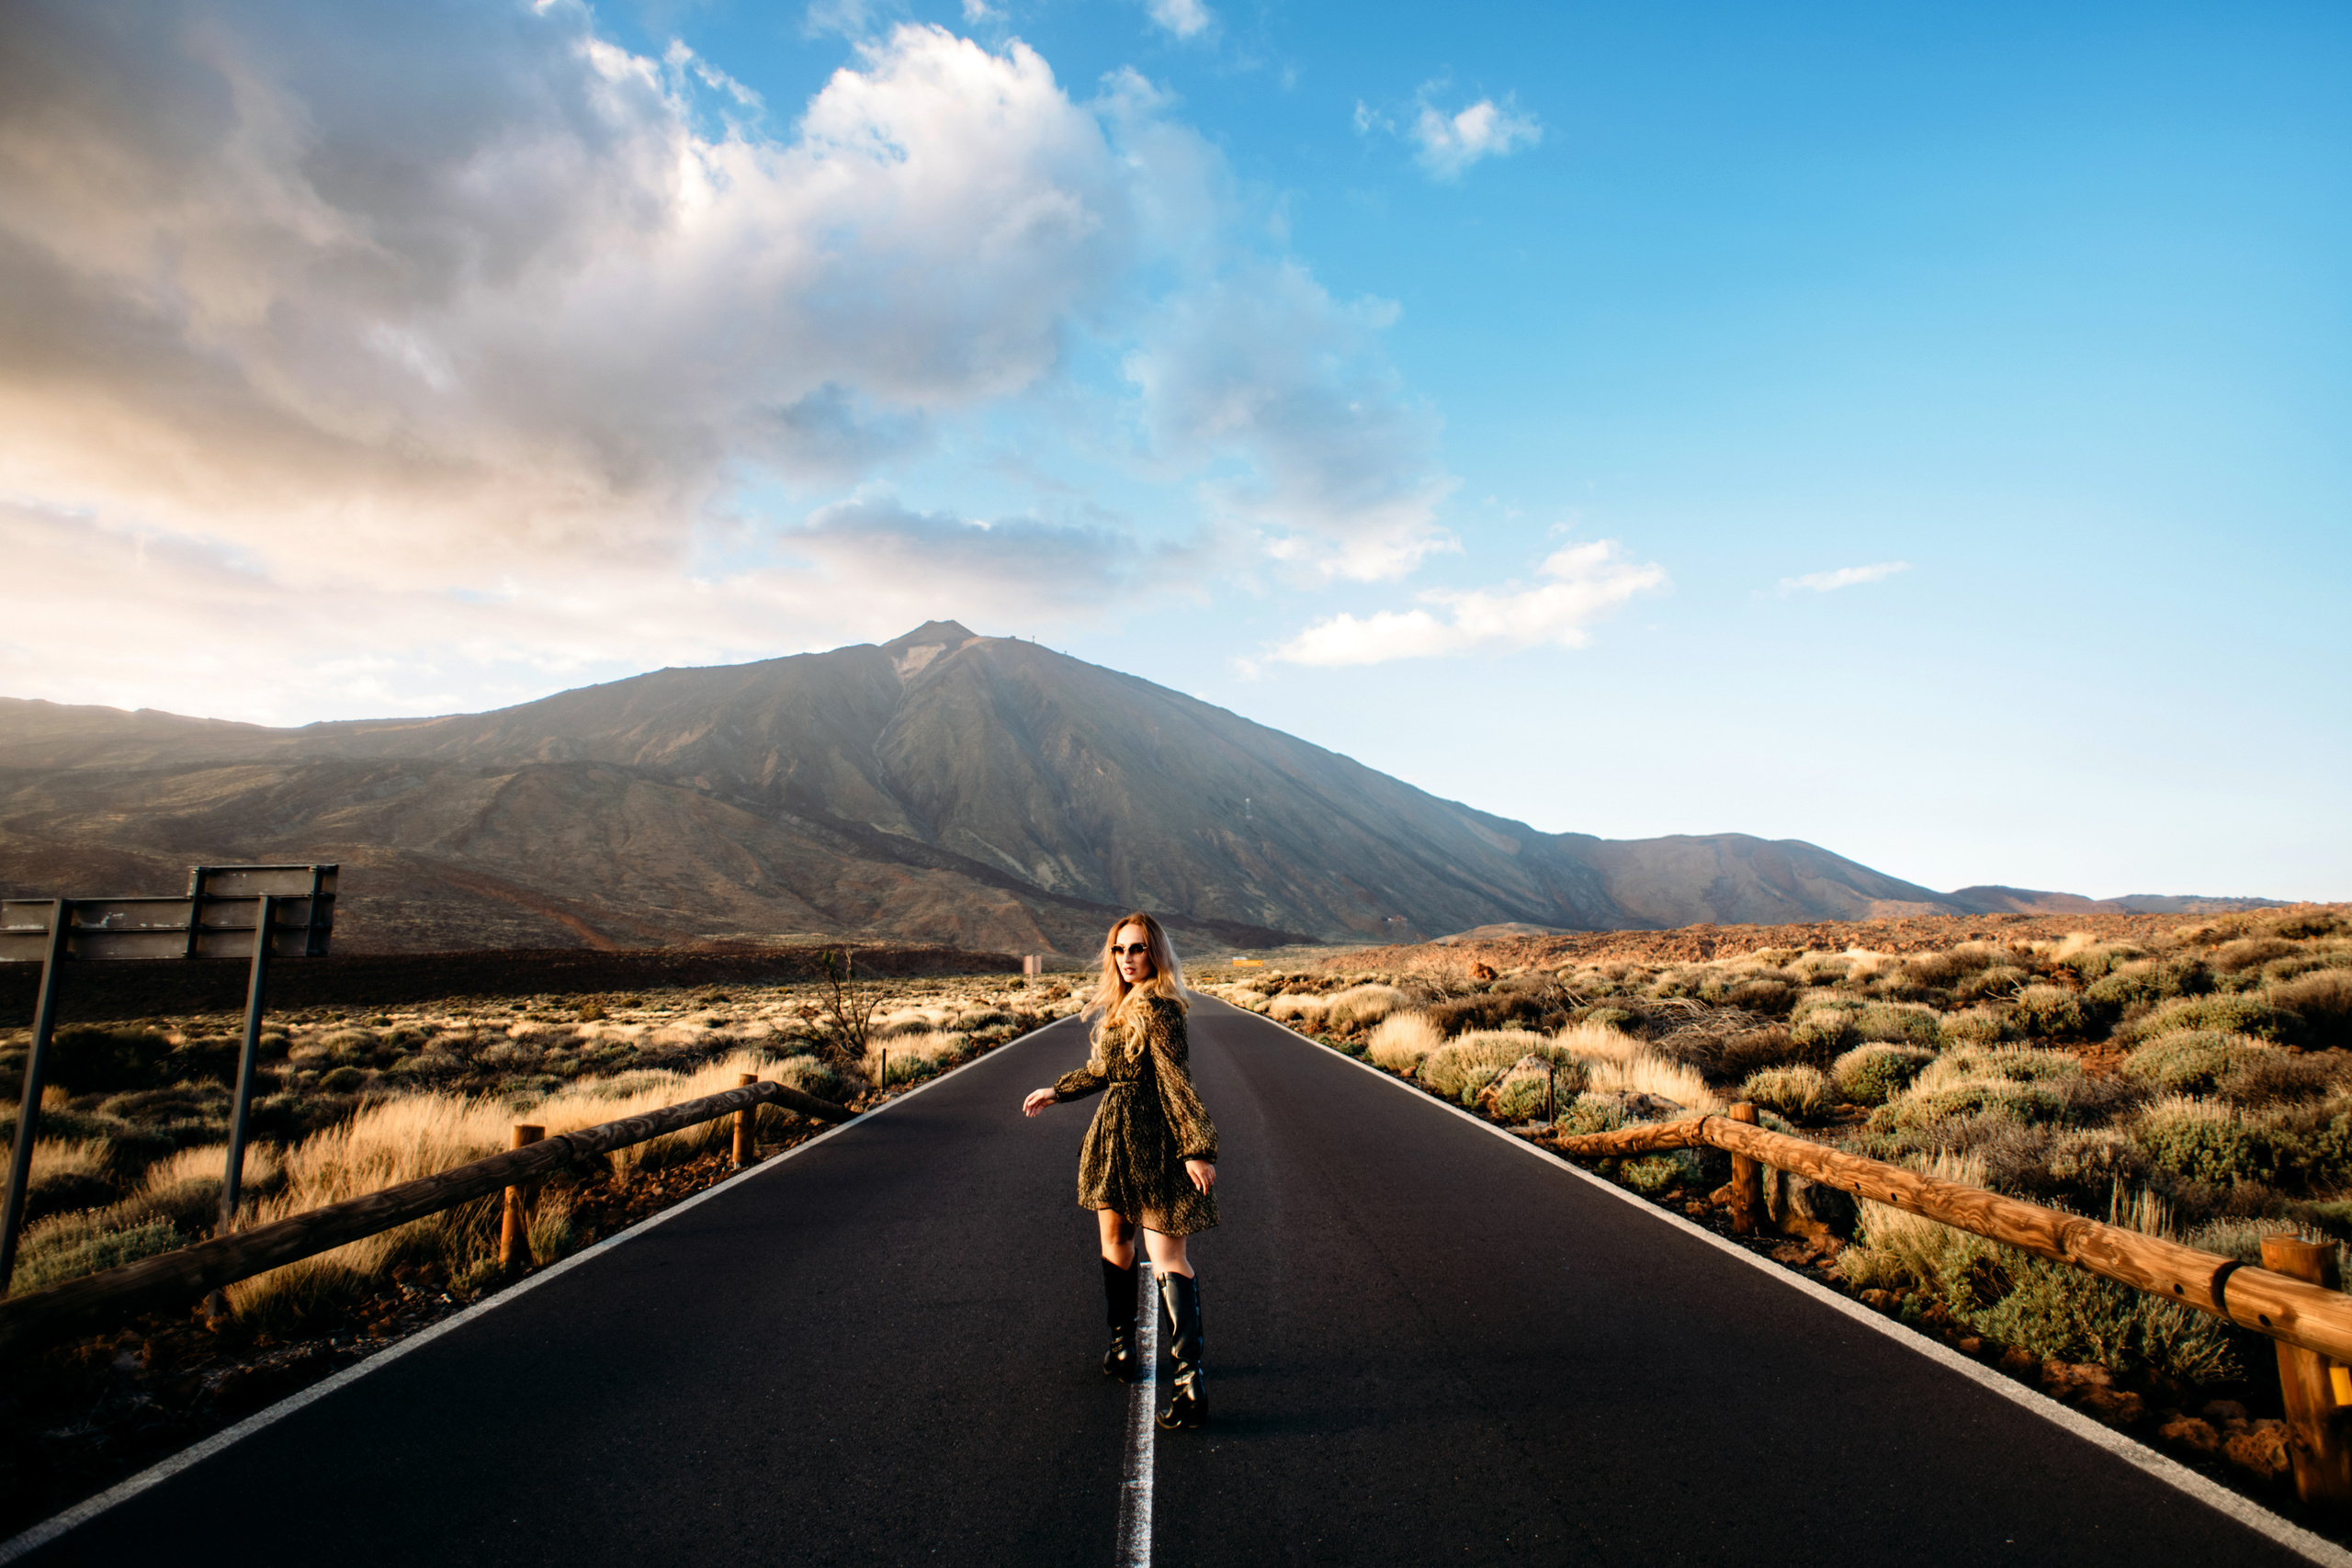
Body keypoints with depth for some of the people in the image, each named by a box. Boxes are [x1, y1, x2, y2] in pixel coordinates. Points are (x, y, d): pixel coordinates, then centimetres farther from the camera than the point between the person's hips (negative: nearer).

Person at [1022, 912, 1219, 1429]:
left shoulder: (1155, 1009, -18)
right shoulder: (1123, 1005, 10)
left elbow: (1177, 1081, -23)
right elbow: (1105, 1068, 24)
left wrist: (1197, 1148, -26)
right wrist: (1057, 1091, 34)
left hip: (1152, 1142, -8)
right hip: (1116, 1137, 8)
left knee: (1167, 1257, -4)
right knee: (1115, 1242, 13)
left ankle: (1190, 1376, 2)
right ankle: (1123, 1345, 24)